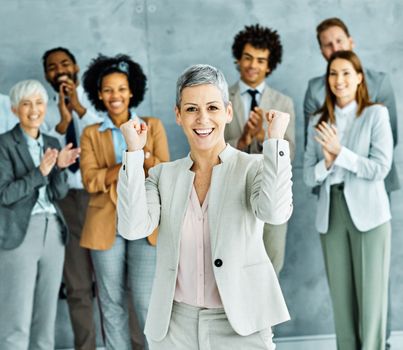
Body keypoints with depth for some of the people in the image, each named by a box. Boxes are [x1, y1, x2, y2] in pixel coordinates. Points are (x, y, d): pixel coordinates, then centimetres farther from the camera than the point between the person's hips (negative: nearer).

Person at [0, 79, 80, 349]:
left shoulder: (52, 143, 12)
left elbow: (59, 193, 4)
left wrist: (61, 167, -15)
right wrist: (40, 172, -21)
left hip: (52, 233, 6)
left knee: (46, 316, 9)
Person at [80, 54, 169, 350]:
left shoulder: (152, 126, 7)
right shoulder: (91, 134, 7)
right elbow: (90, 181, -5)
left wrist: (145, 156, -19)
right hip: (106, 225, 1)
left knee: (146, 301, -8)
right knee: (112, 302, 5)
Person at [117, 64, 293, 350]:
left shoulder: (253, 168, -4)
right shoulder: (163, 175, 5)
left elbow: (275, 212, -24)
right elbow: (133, 228, -11)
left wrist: (275, 138, -18)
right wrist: (135, 151, -10)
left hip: (240, 325, -2)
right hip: (174, 325, 3)